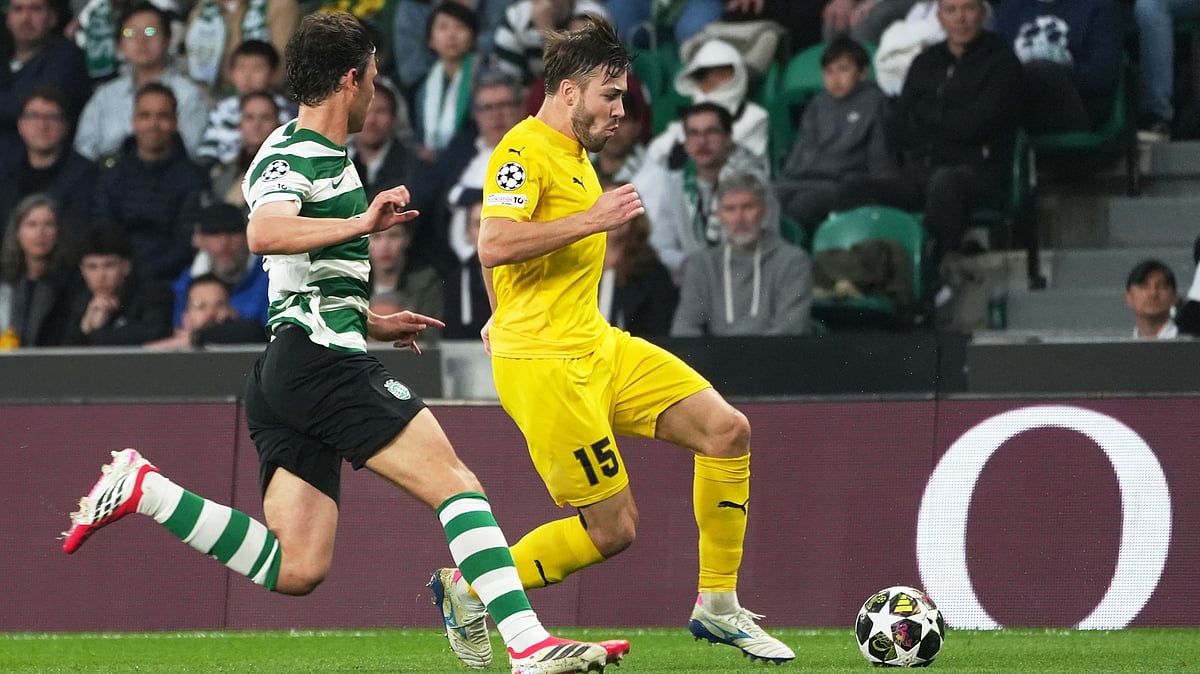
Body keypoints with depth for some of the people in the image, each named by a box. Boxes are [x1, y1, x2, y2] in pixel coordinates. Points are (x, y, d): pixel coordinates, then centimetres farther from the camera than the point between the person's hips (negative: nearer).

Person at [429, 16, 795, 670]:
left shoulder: (573, 156, 18)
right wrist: (591, 220, -26)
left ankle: (717, 606, 7)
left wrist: (503, 316, 34)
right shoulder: (525, 150, -13)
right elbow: (493, 244, -29)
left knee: (727, 429, -1)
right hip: (544, 364, -10)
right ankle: (468, 590, 8)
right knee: (613, 528, -9)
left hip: (599, 345, 10)